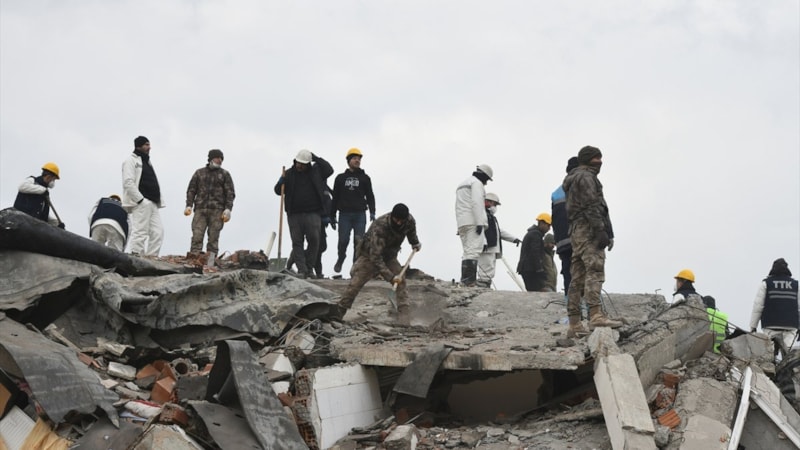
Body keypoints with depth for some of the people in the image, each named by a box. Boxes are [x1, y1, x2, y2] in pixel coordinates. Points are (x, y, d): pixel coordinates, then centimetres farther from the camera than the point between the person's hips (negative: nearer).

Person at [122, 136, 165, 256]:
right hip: (139, 203, -9)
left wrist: (159, 201, 14)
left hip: (152, 203, 9)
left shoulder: (147, 162, 26)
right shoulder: (131, 160, -2)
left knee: (158, 231, 1)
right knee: (140, 232, -12)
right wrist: (140, 200, -18)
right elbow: (128, 183, -13)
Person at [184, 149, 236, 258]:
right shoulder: (199, 173, 17)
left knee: (213, 238, -5)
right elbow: (191, 190, 16)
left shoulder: (224, 174, 13)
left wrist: (228, 209, -6)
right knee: (197, 236, -9)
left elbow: (230, 193, 7)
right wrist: (189, 205, 3)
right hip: (200, 209, 1)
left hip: (217, 210, -1)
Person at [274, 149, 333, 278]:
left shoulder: (315, 171, 8)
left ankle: (309, 268, 10)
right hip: (294, 214, 1)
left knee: (314, 240, -5)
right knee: (297, 242, -2)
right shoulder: (289, 174, 7)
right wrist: (281, 183, -17)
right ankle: (301, 270, 0)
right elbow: (278, 191, 6)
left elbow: (329, 170, -5)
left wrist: (316, 158, -4)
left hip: (313, 213, -1)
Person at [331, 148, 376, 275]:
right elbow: (335, 197, 14)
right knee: (343, 240, -7)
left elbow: (370, 196, 10)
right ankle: (340, 259, 19)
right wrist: (332, 215, 10)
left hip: (360, 214, 0)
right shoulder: (341, 178, 13)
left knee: (359, 242, -6)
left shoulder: (365, 178, 13)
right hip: (344, 214, 0)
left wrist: (372, 212, -4)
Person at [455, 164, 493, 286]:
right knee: (474, 249, -16)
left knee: (467, 251, 9)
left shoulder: (462, 184, 29)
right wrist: (480, 222, -19)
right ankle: (470, 279, -26)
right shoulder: (477, 183, -2)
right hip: (473, 221, -9)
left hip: (461, 223, 9)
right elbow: (477, 203, -15)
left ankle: (464, 279, 2)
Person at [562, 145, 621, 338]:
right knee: (595, 271, -21)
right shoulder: (585, 177, -4)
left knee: (577, 278, 7)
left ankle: (574, 325, 6)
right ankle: (596, 315, -35)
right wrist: (601, 231, -20)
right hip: (588, 230, -11)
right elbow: (592, 206, -15)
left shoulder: (573, 179, 28)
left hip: (576, 232, 11)